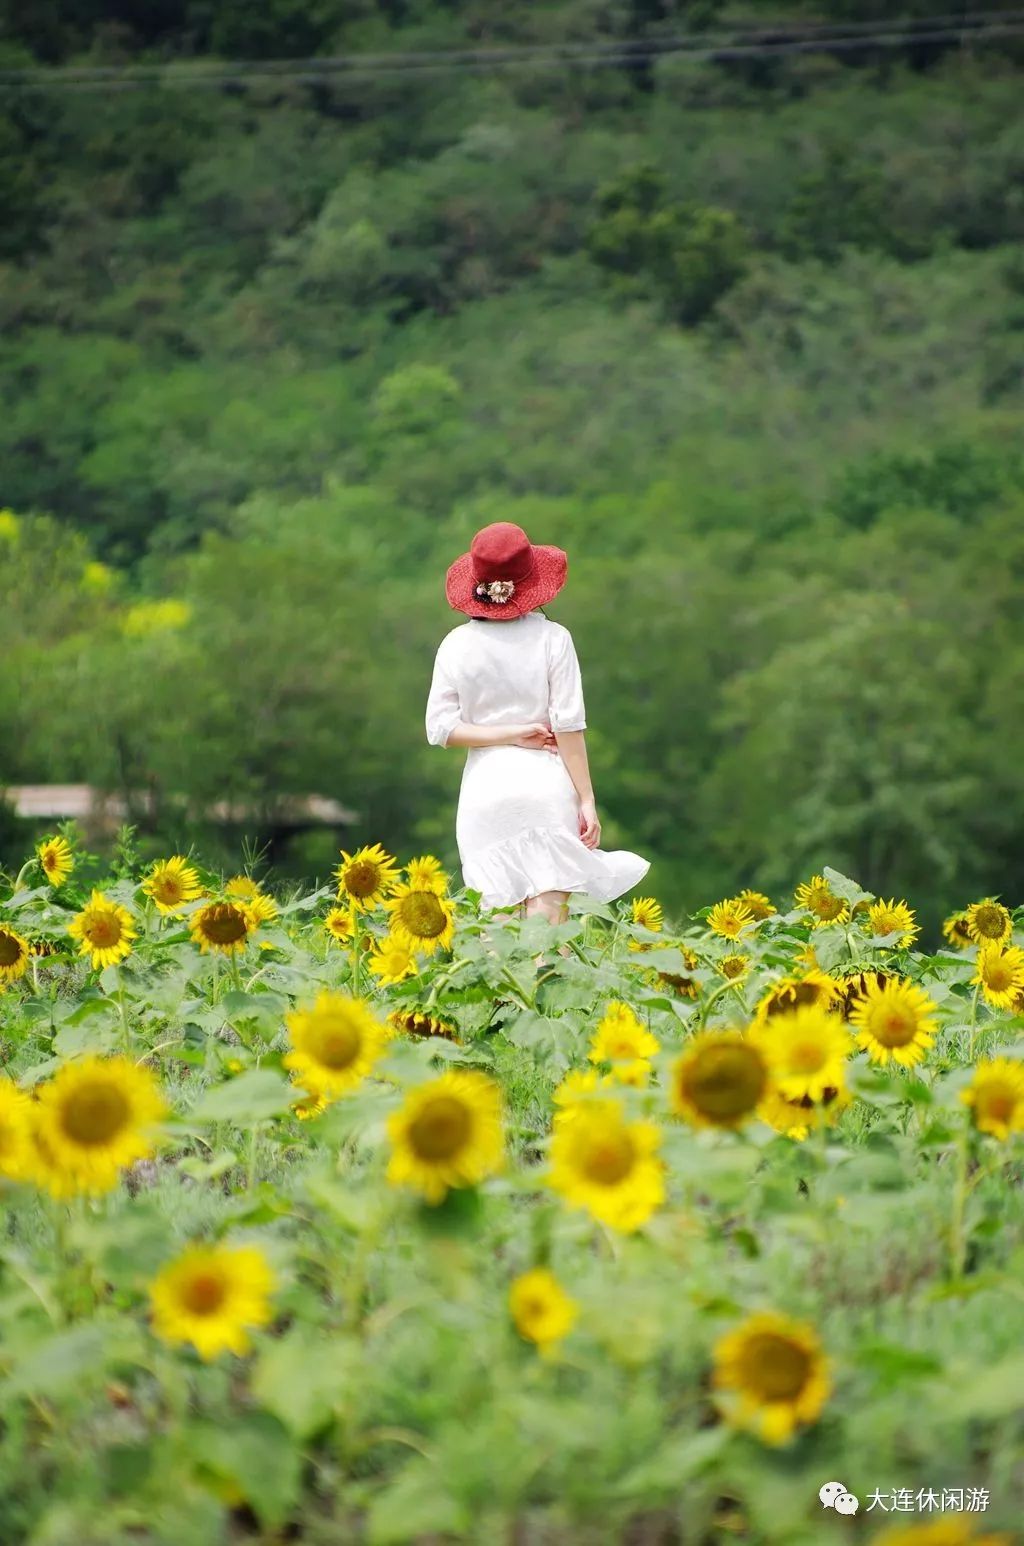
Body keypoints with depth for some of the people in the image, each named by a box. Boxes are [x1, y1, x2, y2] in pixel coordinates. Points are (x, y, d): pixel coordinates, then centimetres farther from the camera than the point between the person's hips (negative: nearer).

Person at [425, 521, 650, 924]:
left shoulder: (457, 644, 2)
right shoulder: (551, 638, -4)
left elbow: (440, 729, -3)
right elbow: (568, 725, -6)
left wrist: (510, 734, -2)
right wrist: (587, 800, -2)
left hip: (485, 788, 2)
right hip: (546, 785, -2)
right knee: (547, 919, -4)